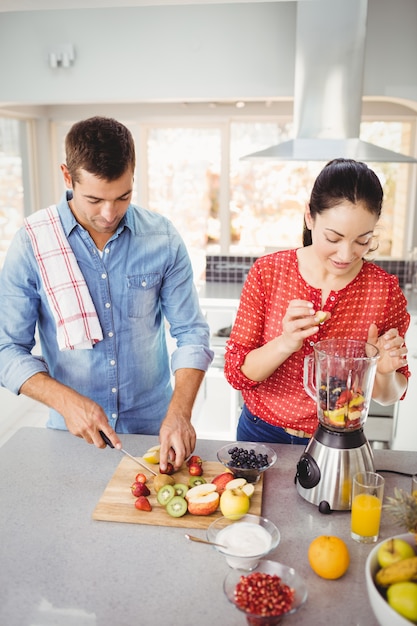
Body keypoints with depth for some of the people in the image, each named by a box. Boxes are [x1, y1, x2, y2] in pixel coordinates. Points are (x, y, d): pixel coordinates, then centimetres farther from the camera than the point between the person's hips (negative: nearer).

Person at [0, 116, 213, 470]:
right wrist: (66, 401, -24)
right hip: (73, 431, 0)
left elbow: (191, 333, -8)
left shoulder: (163, 238, -9)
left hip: (154, 427, 1)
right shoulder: (32, 243, -12)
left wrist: (180, 413, -21)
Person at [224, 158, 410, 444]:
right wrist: (285, 344, -34)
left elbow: (390, 395, -4)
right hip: (262, 432, 0)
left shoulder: (385, 290, -14)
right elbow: (236, 371, -17)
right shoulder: (267, 272, -16)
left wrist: (383, 372, -26)